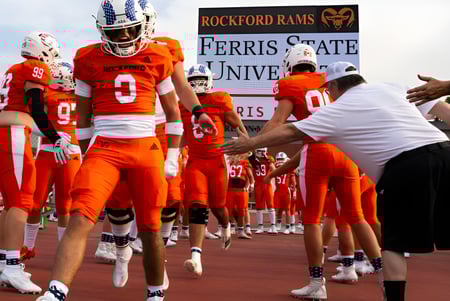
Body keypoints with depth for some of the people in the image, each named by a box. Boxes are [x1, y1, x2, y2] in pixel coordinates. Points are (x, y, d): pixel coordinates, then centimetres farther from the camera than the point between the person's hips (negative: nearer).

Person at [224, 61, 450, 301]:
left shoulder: (337, 111, 6)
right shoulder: (389, 89, 20)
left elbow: (290, 132, 10)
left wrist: (251, 144, 20)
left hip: (405, 165, -6)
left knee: (394, 242, 8)